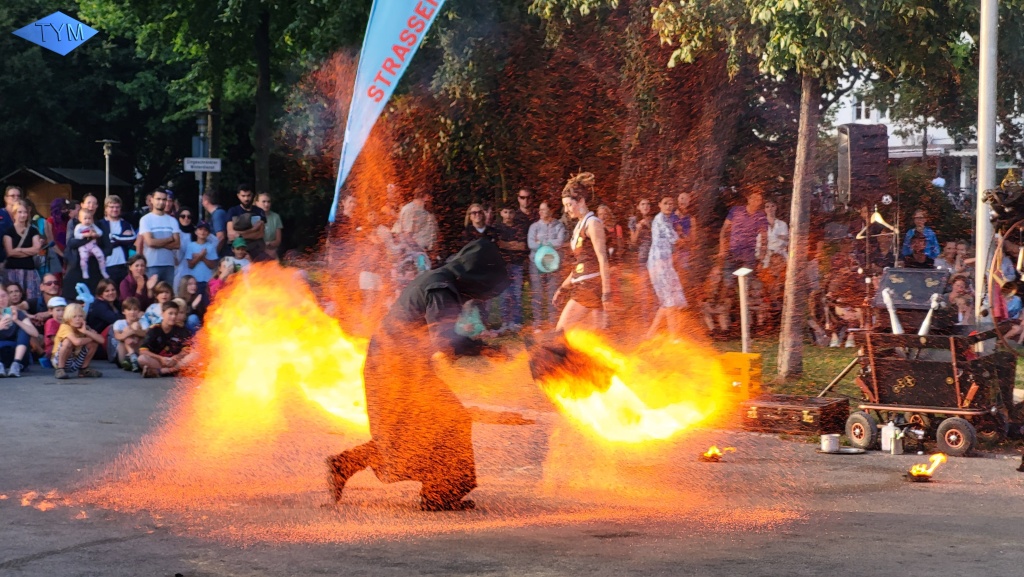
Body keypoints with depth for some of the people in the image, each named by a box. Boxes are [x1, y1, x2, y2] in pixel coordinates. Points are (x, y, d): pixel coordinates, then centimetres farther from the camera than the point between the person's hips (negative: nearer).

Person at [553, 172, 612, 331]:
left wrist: (606, 292, -20)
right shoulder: (580, 225, 19)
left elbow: (602, 259, -15)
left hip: (591, 284, -9)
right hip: (582, 286, 9)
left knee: (563, 329, -10)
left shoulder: (592, 223, -9)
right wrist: (563, 287, 21)